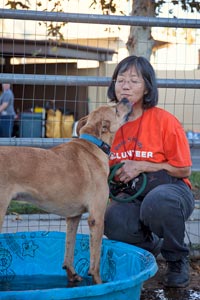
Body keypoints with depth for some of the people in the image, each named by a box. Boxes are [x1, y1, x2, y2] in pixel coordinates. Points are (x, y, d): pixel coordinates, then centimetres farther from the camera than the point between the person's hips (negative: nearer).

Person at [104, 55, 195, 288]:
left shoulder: (164, 121, -12)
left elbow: (184, 169, -9)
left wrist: (142, 166, -18)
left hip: (170, 190, -3)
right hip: (131, 198, 3)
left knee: (158, 201, -41)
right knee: (113, 220, -32)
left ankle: (177, 260, -7)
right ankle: (150, 247, 7)